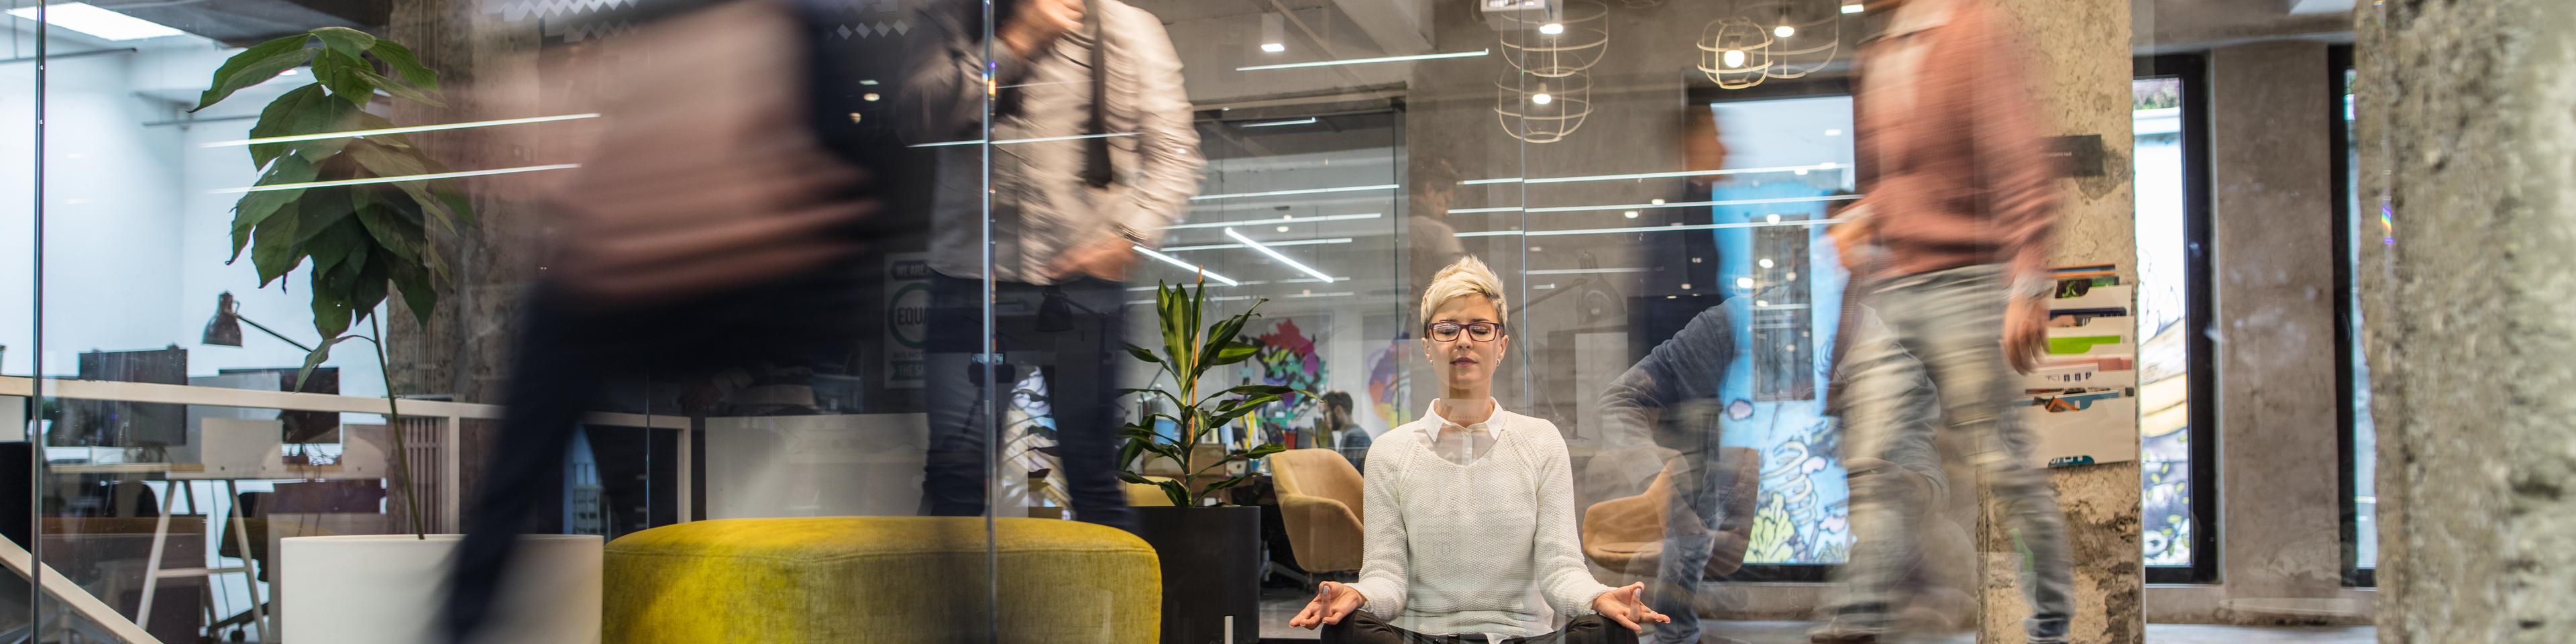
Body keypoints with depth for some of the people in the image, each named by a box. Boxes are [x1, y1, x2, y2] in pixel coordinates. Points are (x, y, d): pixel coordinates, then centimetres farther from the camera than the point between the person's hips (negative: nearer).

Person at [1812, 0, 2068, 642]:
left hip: (1963, 282, -7)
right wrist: (1864, 217, 9)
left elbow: (2018, 166, -13)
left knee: (2001, 458, -1)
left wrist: (2028, 287, -19)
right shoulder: (1881, 56, 16)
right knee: (1875, 454, 0)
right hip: (1890, 285, 7)